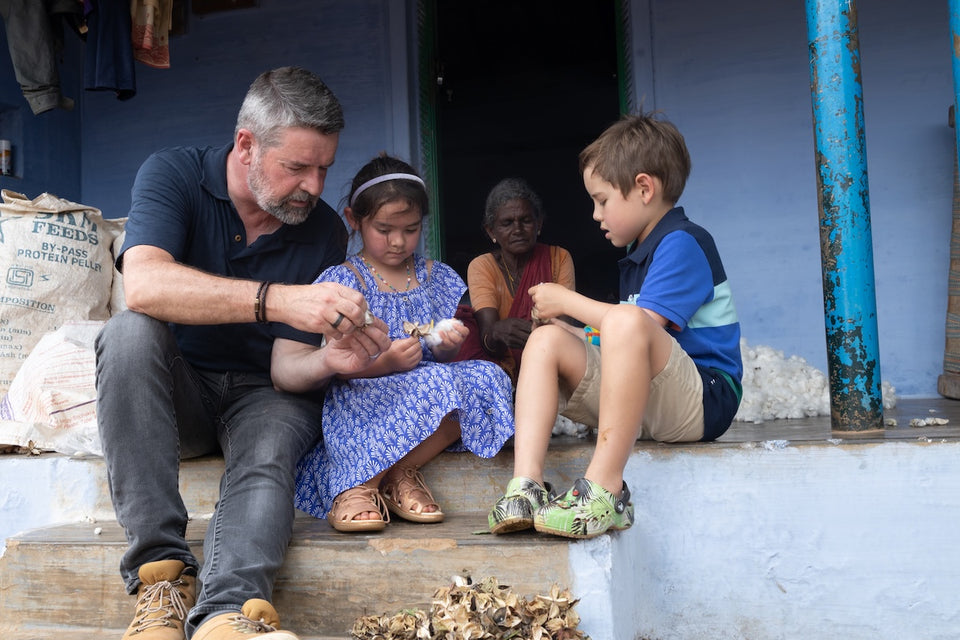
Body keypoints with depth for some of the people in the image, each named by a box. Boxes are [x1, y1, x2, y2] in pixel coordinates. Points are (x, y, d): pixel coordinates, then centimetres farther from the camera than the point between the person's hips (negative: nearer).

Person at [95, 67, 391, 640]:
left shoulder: (327, 230, 0)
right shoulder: (174, 175, -7)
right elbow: (144, 285, -29)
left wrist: (332, 361, -23)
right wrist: (277, 299, -39)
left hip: (266, 396, 1)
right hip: (176, 393, -1)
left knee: (268, 455, -32)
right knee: (131, 331, -31)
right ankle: (161, 568, -32)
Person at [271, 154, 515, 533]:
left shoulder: (438, 278, 13)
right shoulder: (340, 281, 0)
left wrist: (446, 348, -8)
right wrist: (383, 364, -23)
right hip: (361, 397, -5)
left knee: (486, 377, -26)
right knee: (435, 382, -34)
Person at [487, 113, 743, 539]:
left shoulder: (682, 243, -7)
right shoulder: (639, 255, 21)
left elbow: (645, 324, -21)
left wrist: (568, 301, -8)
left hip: (702, 401, -9)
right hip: (639, 405, 9)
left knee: (626, 321, -35)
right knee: (546, 340, -5)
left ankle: (605, 490, -34)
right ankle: (527, 485, -24)